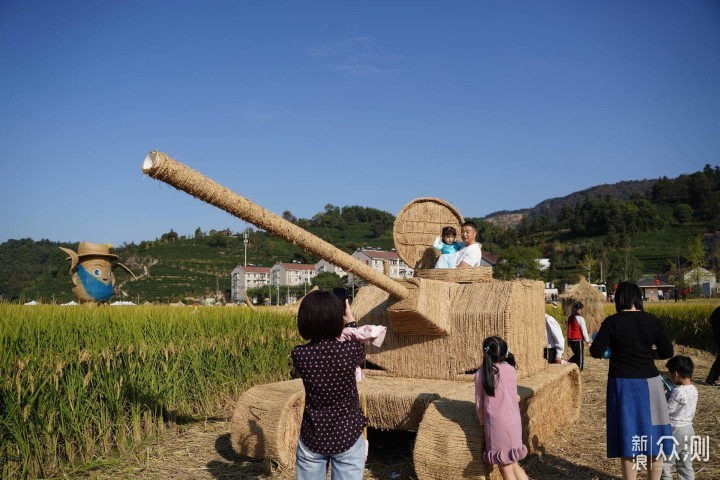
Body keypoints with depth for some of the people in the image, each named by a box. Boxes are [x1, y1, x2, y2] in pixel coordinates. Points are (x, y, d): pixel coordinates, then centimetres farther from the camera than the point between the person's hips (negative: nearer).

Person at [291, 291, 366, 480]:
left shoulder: (299, 354, -12)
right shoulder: (349, 351, -16)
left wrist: (314, 311, 19)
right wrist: (352, 321, 26)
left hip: (311, 439, 2)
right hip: (348, 438, -2)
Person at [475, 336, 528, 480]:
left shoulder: (480, 373, -5)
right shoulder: (511, 370, 2)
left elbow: (479, 404, -1)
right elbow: (515, 398, 13)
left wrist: (482, 421, 13)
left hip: (495, 423, -3)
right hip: (513, 421, 4)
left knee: (505, 468, 5)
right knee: (513, 464, 20)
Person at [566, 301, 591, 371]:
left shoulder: (570, 318, 6)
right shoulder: (580, 318, -14)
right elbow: (584, 330, -11)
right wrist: (587, 340, 0)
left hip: (570, 340, 6)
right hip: (578, 340, -6)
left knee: (576, 354, 25)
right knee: (580, 357, 6)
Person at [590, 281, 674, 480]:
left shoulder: (612, 322, -9)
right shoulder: (653, 320, -3)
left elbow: (596, 352, -9)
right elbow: (667, 352, 0)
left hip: (623, 384, -2)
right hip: (648, 382, 2)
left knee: (627, 437, 7)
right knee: (653, 437, 14)